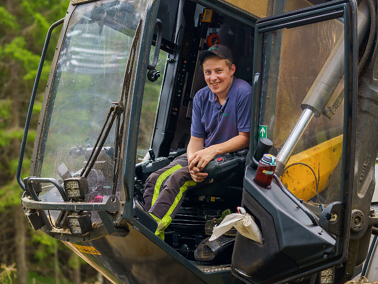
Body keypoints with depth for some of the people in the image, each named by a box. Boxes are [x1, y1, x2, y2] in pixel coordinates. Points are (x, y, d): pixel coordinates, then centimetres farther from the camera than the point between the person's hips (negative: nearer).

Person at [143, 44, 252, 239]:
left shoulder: (243, 93, -14)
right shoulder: (201, 97, 5)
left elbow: (246, 138, -12)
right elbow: (196, 139, 4)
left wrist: (213, 150, -24)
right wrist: (193, 162, -19)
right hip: (204, 153, 7)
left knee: (178, 178, -29)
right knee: (156, 179, -15)